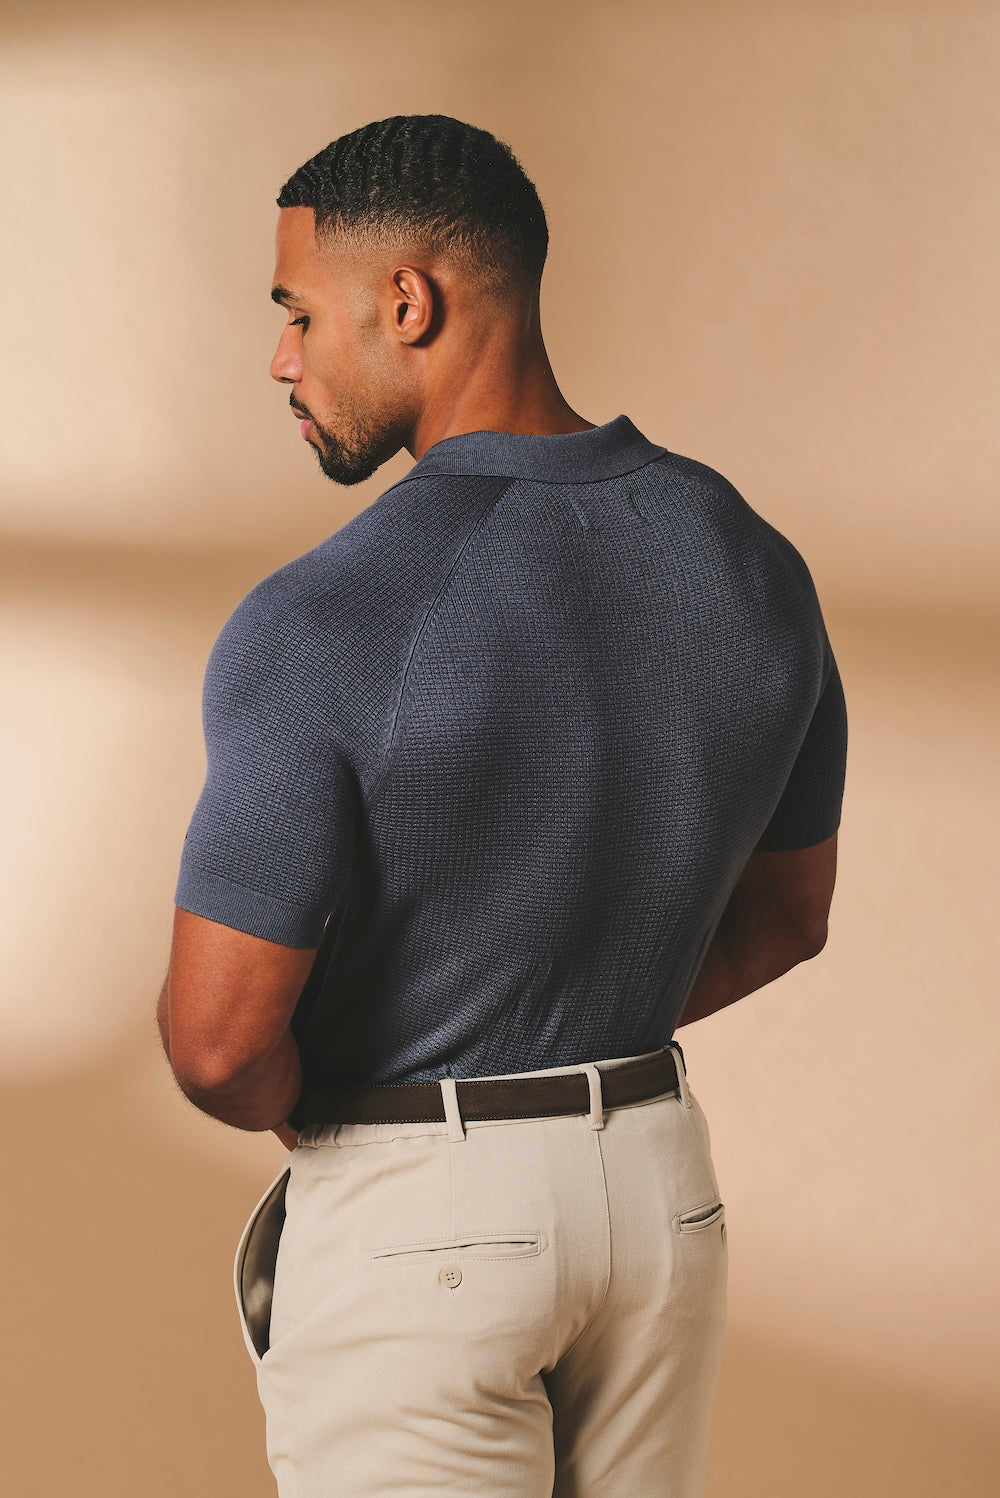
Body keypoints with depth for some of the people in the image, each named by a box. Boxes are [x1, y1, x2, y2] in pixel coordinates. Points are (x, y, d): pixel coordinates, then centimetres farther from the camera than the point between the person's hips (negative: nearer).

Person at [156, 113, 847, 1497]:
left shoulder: (317, 627, -25)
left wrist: (293, 1104, 1)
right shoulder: (754, 565, -5)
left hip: (409, 1225, -6)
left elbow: (219, 1039, -23)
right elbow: (785, 915, 8)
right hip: (658, 1183, 6)